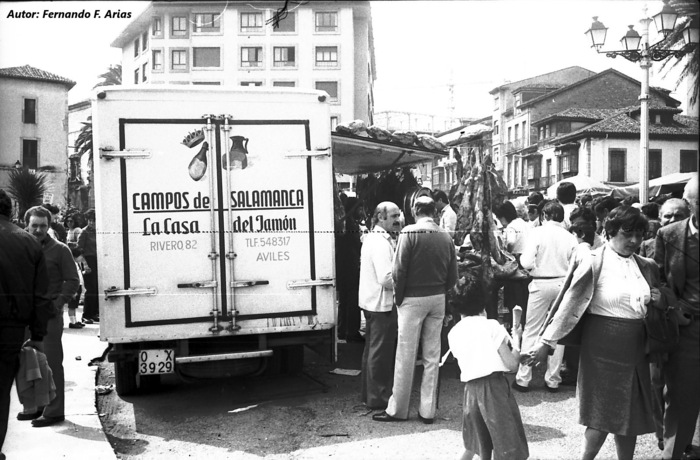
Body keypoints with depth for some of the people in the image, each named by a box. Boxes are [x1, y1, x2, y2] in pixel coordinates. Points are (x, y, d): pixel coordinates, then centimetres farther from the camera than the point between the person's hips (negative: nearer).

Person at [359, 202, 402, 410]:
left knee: (372, 350, 18)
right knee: (381, 352, -1)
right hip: (382, 304, -11)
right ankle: (378, 398, 8)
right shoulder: (382, 243, -20)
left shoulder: (371, 238, 13)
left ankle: (369, 393, 29)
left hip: (370, 301, 11)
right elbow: (387, 279, -26)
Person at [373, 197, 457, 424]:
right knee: (432, 355, 10)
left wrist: (398, 296, -2)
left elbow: (399, 271, -14)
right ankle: (428, 410, 17)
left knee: (406, 355, 3)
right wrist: (439, 291, 14)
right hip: (438, 299, 4)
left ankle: (398, 409, 12)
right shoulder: (445, 237, 2)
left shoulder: (409, 233, -10)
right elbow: (453, 275, 3)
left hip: (413, 299, -4)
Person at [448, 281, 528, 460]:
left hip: (470, 389, 5)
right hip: (494, 386, -5)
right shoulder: (491, 326, -2)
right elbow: (511, 364, -5)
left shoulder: (454, 333, 11)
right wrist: (516, 339, 10)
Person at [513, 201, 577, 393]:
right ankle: (553, 380, 17)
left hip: (541, 284, -3)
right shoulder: (570, 237, -1)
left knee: (531, 331, 5)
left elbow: (526, 263, -15)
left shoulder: (537, 232, -8)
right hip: (563, 284, 3)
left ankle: (523, 379, 8)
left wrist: (522, 257, 7)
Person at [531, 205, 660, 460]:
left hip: (635, 350, 6)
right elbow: (570, 304, -12)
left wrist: (660, 300, 0)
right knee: (601, 418, 0)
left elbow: (657, 302, 24)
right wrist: (547, 342, -15)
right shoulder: (594, 263, -10)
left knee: (631, 416, 11)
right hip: (602, 349, -5)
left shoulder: (647, 267, 9)